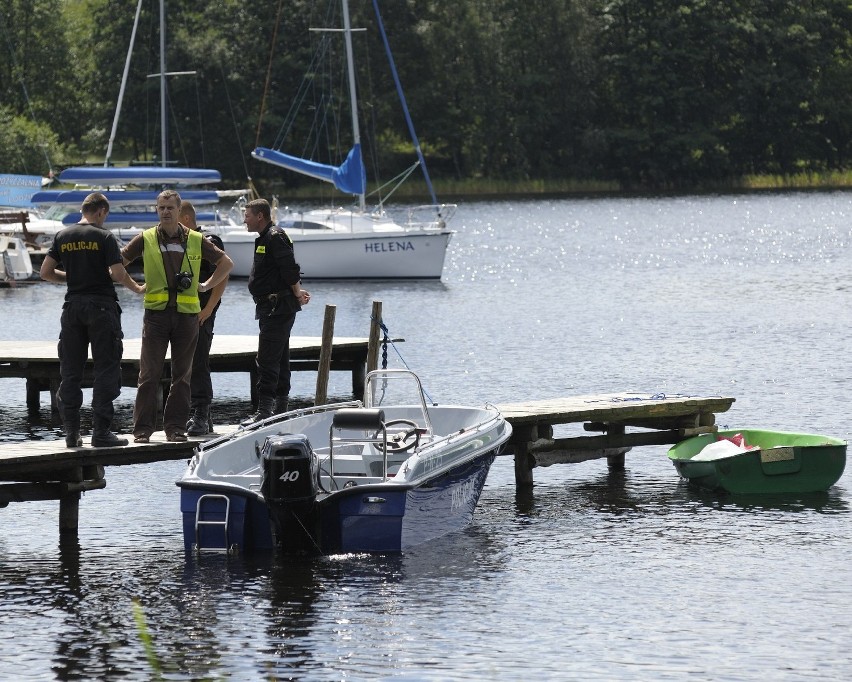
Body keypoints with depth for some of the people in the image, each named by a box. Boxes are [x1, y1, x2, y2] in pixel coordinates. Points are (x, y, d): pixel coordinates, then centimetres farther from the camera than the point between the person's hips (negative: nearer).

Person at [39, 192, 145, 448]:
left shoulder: (62, 236, 6)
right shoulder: (104, 237, -7)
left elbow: (46, 272, 3)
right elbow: (117, 274, -14)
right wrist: (137, 288, 4)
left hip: (73, 306, 5)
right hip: (101, 306, -4)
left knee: (70, 372, 9)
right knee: (106, 370, 0)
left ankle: (71, 432, 6)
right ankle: (101, 431, -5)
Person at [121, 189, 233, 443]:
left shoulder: (195, 240, 8)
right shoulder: (146, 239, 5)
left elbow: (226, 263, 20)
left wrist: (207, 285, 11)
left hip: (187, 314, 1)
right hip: (156, 313, -1)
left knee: (182, 374, 4)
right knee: (149, 374, -5)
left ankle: (176, 427, 10)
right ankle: (142, 429, -1)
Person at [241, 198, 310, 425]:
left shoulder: (275, 238, -13)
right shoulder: (264, 239, 20)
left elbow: (290, 269, -19)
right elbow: (289, 271, 23)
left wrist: (297, 294, -10)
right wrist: (297, 292, 13)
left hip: (278, 308, -11)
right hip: (271, 307, 11)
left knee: (267, 360, -15)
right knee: (279, 360, 14)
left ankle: (264, 410, -18)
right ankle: (281, 407, 19)